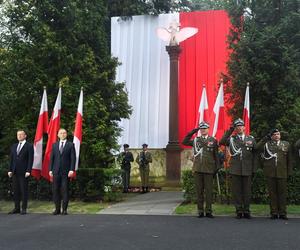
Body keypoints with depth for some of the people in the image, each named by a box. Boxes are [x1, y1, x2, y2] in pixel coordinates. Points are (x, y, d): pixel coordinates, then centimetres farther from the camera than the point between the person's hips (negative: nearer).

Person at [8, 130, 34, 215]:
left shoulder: (29, 146, -1)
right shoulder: (14, 146, 16)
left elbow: (30, 159, -7)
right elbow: (11, 159, 15)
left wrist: (28, 171, -14)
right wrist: (10, 170, 6)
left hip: (23, 172, -5)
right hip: (15, 172, 6)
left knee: (24, 191, -1)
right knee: (15, 190, 7)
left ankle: (24, 208, 5)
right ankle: (17, 208, 14)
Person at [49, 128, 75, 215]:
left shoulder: (70, 145, 4)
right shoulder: (54, 145, 14)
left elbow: (73, 158, -1)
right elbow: (51, 158, 12)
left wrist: (72, 170, -10)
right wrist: (50, 169, 3)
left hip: (66, 172, -3)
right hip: (56, 171, 3)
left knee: (65, 190, -1)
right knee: (55, 190, 2)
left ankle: (64, 209, 6)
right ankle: (57, 209, 10)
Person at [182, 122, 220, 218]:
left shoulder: (213, 140, 6)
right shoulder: (195, 140, 11)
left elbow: (216, 155, 7)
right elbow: (184, 142, 9)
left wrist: (217, 167, 3)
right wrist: (192, 132, 4)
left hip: (209, 169, -1)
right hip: (197, 169, 2)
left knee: (209, 191, 2)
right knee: (199, 191, 4)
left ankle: (208, 211, 9)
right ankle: (200, 211, 11)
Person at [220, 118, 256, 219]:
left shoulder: (251, 139, 9)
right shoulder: (231, 138, 6)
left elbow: (254, 155, 9)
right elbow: (221, 142, -14)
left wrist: (254, 169, 5)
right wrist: (230, 130, -11)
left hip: (247, 169, 1)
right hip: (235, 169, -1)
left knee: (247, 191, 5)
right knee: (236, 191, 3)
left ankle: (246, 211, 16)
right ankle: (239, 211, 12)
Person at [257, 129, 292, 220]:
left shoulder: (286, 144, 12)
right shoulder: (267, 144, 8)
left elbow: (289, 160, 11)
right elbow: (257, 147, -12)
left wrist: (289, 172, 6)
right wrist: (266, 138, -7)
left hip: (282, 173, 1)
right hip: (270, 173, -1)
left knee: (282, 192, 4)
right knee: (272, 193, 4)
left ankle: (282, 213, 12)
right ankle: (274, 213, 12)